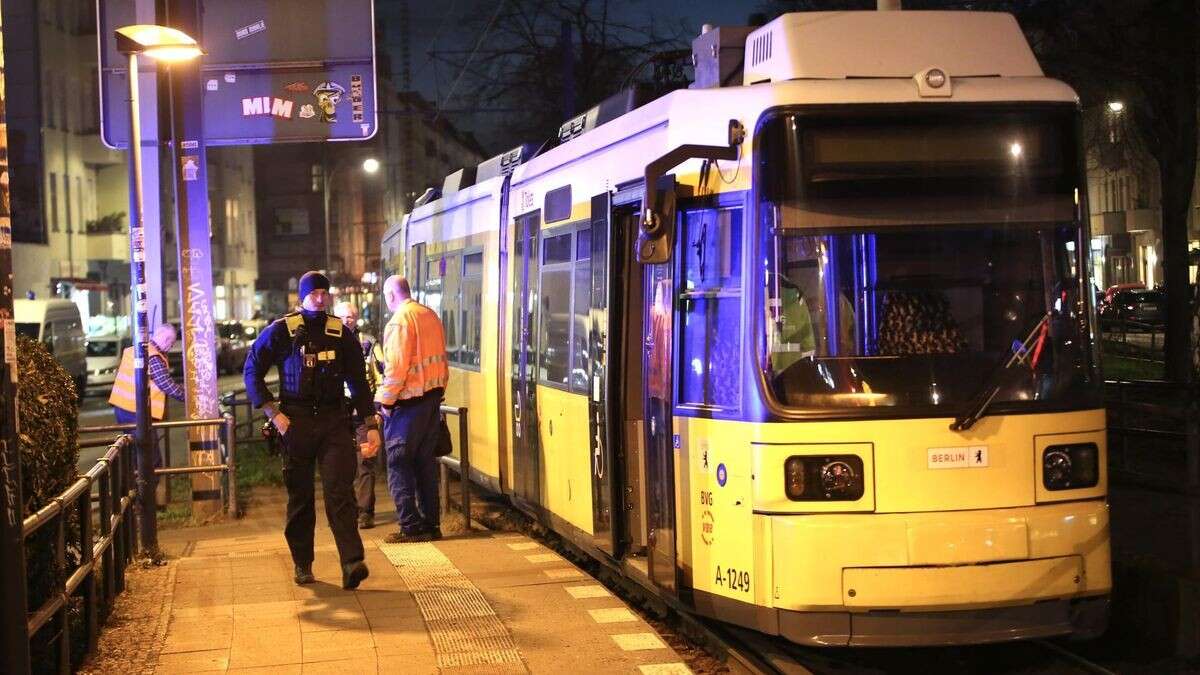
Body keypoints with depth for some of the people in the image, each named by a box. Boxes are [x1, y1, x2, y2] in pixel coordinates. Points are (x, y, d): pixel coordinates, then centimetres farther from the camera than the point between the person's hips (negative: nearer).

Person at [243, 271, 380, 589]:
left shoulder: (341, 333, 8)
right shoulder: (282, 331, 0)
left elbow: (358, 382, 13)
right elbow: (252, 371, 3)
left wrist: (370, 424, 8)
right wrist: (272, 412, -6)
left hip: (334, 420, 1)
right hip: (296, 422, -1)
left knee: (340, 491, -10)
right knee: (299, 495, 6)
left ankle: (352, 563, -18)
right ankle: (302, 564, 18)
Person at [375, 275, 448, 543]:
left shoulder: (400, 320, -14)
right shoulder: (431, 316, 10)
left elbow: (396, 366, -18)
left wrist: (384, 400, -10)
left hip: (408, 400, -8)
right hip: (433, 396, 8)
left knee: (399, 463, 0)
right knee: (425, 461, 14)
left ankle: (411, 527, -1)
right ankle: (431, 524, 17)